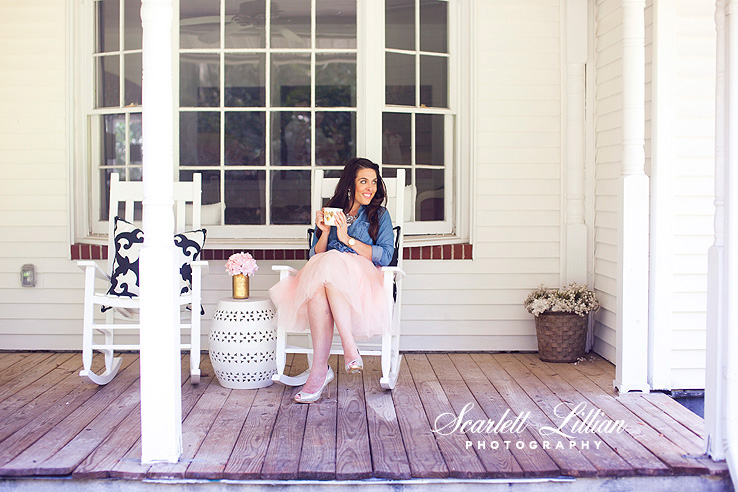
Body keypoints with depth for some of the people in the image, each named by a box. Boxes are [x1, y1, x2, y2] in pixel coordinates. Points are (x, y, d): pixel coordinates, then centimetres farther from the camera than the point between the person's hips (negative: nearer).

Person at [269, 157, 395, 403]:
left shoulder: (379, 215, 14)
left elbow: (385, 256, -1)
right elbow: (314, 256, 16)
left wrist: (347, 239, -6)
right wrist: (324, 233, -2)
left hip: (363, 280, -2)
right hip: (323, 275, 3)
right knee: (318, 290, -36)